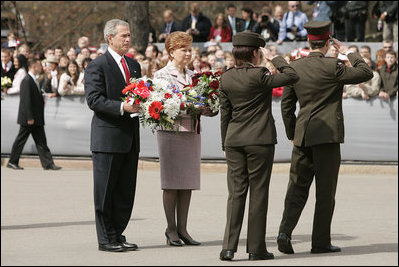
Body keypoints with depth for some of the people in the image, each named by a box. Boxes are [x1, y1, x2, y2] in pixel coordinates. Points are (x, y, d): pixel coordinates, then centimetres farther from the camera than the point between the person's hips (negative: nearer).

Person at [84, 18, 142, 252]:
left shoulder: (134, 65, 16)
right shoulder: (97, 66, -7)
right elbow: (94, 99, -15)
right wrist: (122, 107, -25)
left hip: (130, 138, 7)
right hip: (108, 138, -7)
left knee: (126, 191, 9)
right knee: (105, 191, -1)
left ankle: (118, 235, 17)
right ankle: (106, 239, 5)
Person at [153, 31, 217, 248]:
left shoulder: (192, 76, 15)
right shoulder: (161, 75, -1)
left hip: (192, 131, 5)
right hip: (170, 131, -5)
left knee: (188, 181, 5)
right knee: (171, 181, -2)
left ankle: (182, 228, 9)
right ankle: (171, 228, 4)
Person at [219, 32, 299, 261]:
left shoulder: (226, 78, 4)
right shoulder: (259, 76, -13)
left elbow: (225, 113, 10)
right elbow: (292, 76, -9)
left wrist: (226, 143, 16)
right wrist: (274, 59, -1)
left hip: (234, 140, 5)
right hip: (260, 141, -5)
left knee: (236, 193, 7)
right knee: (258, 193, 3)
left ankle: (228, 247, 0)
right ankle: (256, 248, 5)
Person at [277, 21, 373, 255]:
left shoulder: (295, 67, 4)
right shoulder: (333, 67, -11)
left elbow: (286, 105, 9)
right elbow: (366, 73, -2)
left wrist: (292, 134, 18)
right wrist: (348, 53, 9)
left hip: (302, 136, 4)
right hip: (327, 135, -4)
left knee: (297, 187, 8)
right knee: (325, 191, 3)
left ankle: (285, 230, -10)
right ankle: (321, 242, 5)